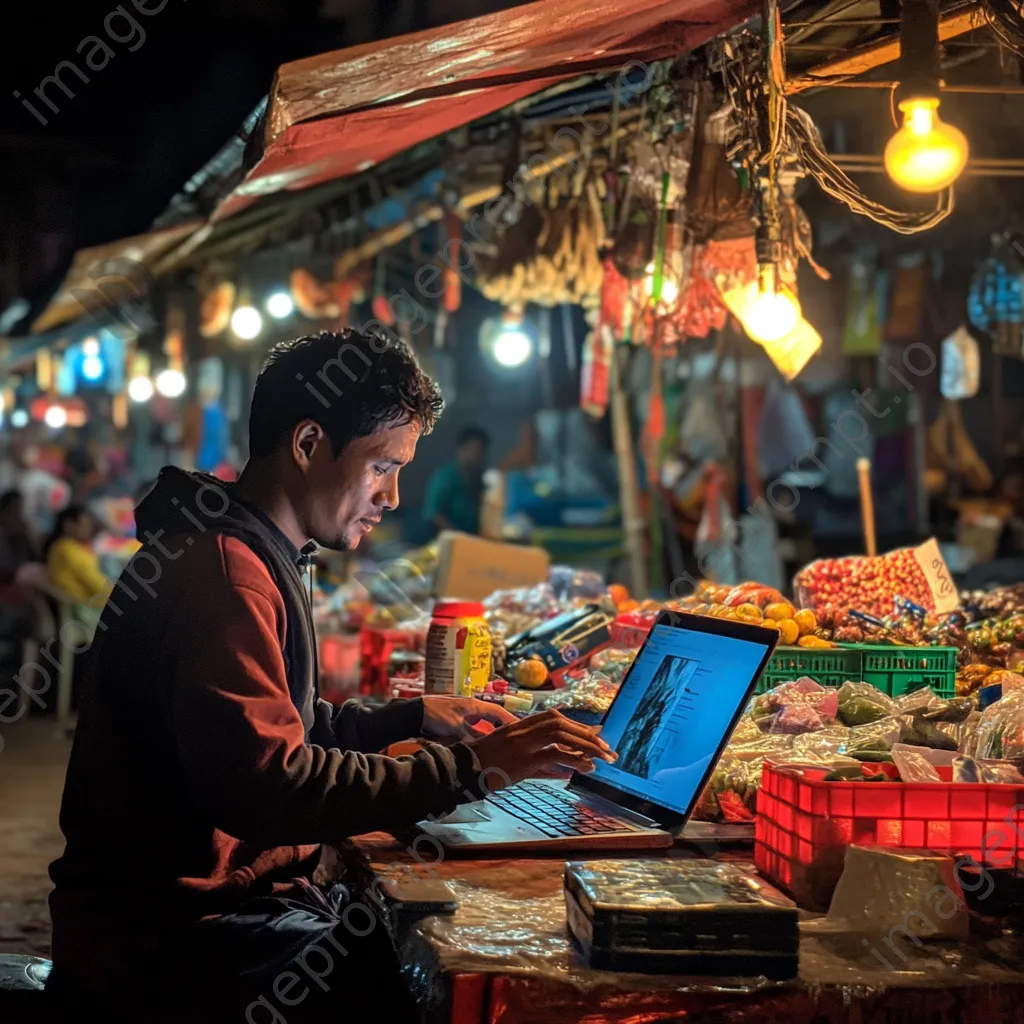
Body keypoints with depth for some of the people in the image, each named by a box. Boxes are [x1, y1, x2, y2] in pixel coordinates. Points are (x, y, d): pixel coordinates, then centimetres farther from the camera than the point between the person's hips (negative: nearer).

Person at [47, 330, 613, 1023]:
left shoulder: (255, 556, 16)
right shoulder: (221, 569, -20)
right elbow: (263, 788, -30)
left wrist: (412, 719, 15)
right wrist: (469, 770, -28)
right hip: (178, 933, -10)